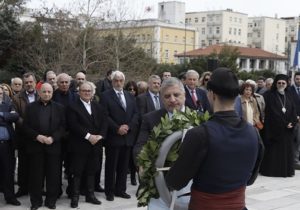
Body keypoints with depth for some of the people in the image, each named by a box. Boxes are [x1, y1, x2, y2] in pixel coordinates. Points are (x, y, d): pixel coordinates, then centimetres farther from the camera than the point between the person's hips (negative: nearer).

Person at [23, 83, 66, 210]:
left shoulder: (59, 108, 7)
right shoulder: (30, 107, 6)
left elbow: (63, 126, 2)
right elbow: (26, 126, 3)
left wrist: (53, 138, -12)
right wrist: (37, 136, -12)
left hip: (53, 146, 0)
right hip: (35, 146, 0)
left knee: (53, 175, 4)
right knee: (36, 175, 5)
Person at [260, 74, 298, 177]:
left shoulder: (288, 96, 13)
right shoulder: (270, 95, -4)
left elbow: (293, 110, 8)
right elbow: (274, 112, -11)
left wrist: (292, 123, -9)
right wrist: (285, 123, -14)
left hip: (287, 129, 5)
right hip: (274, 127, -5)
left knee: (287, 149, 7)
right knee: (274, 150, -3)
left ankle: (287, 170, 13)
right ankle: (272, 170, 2)